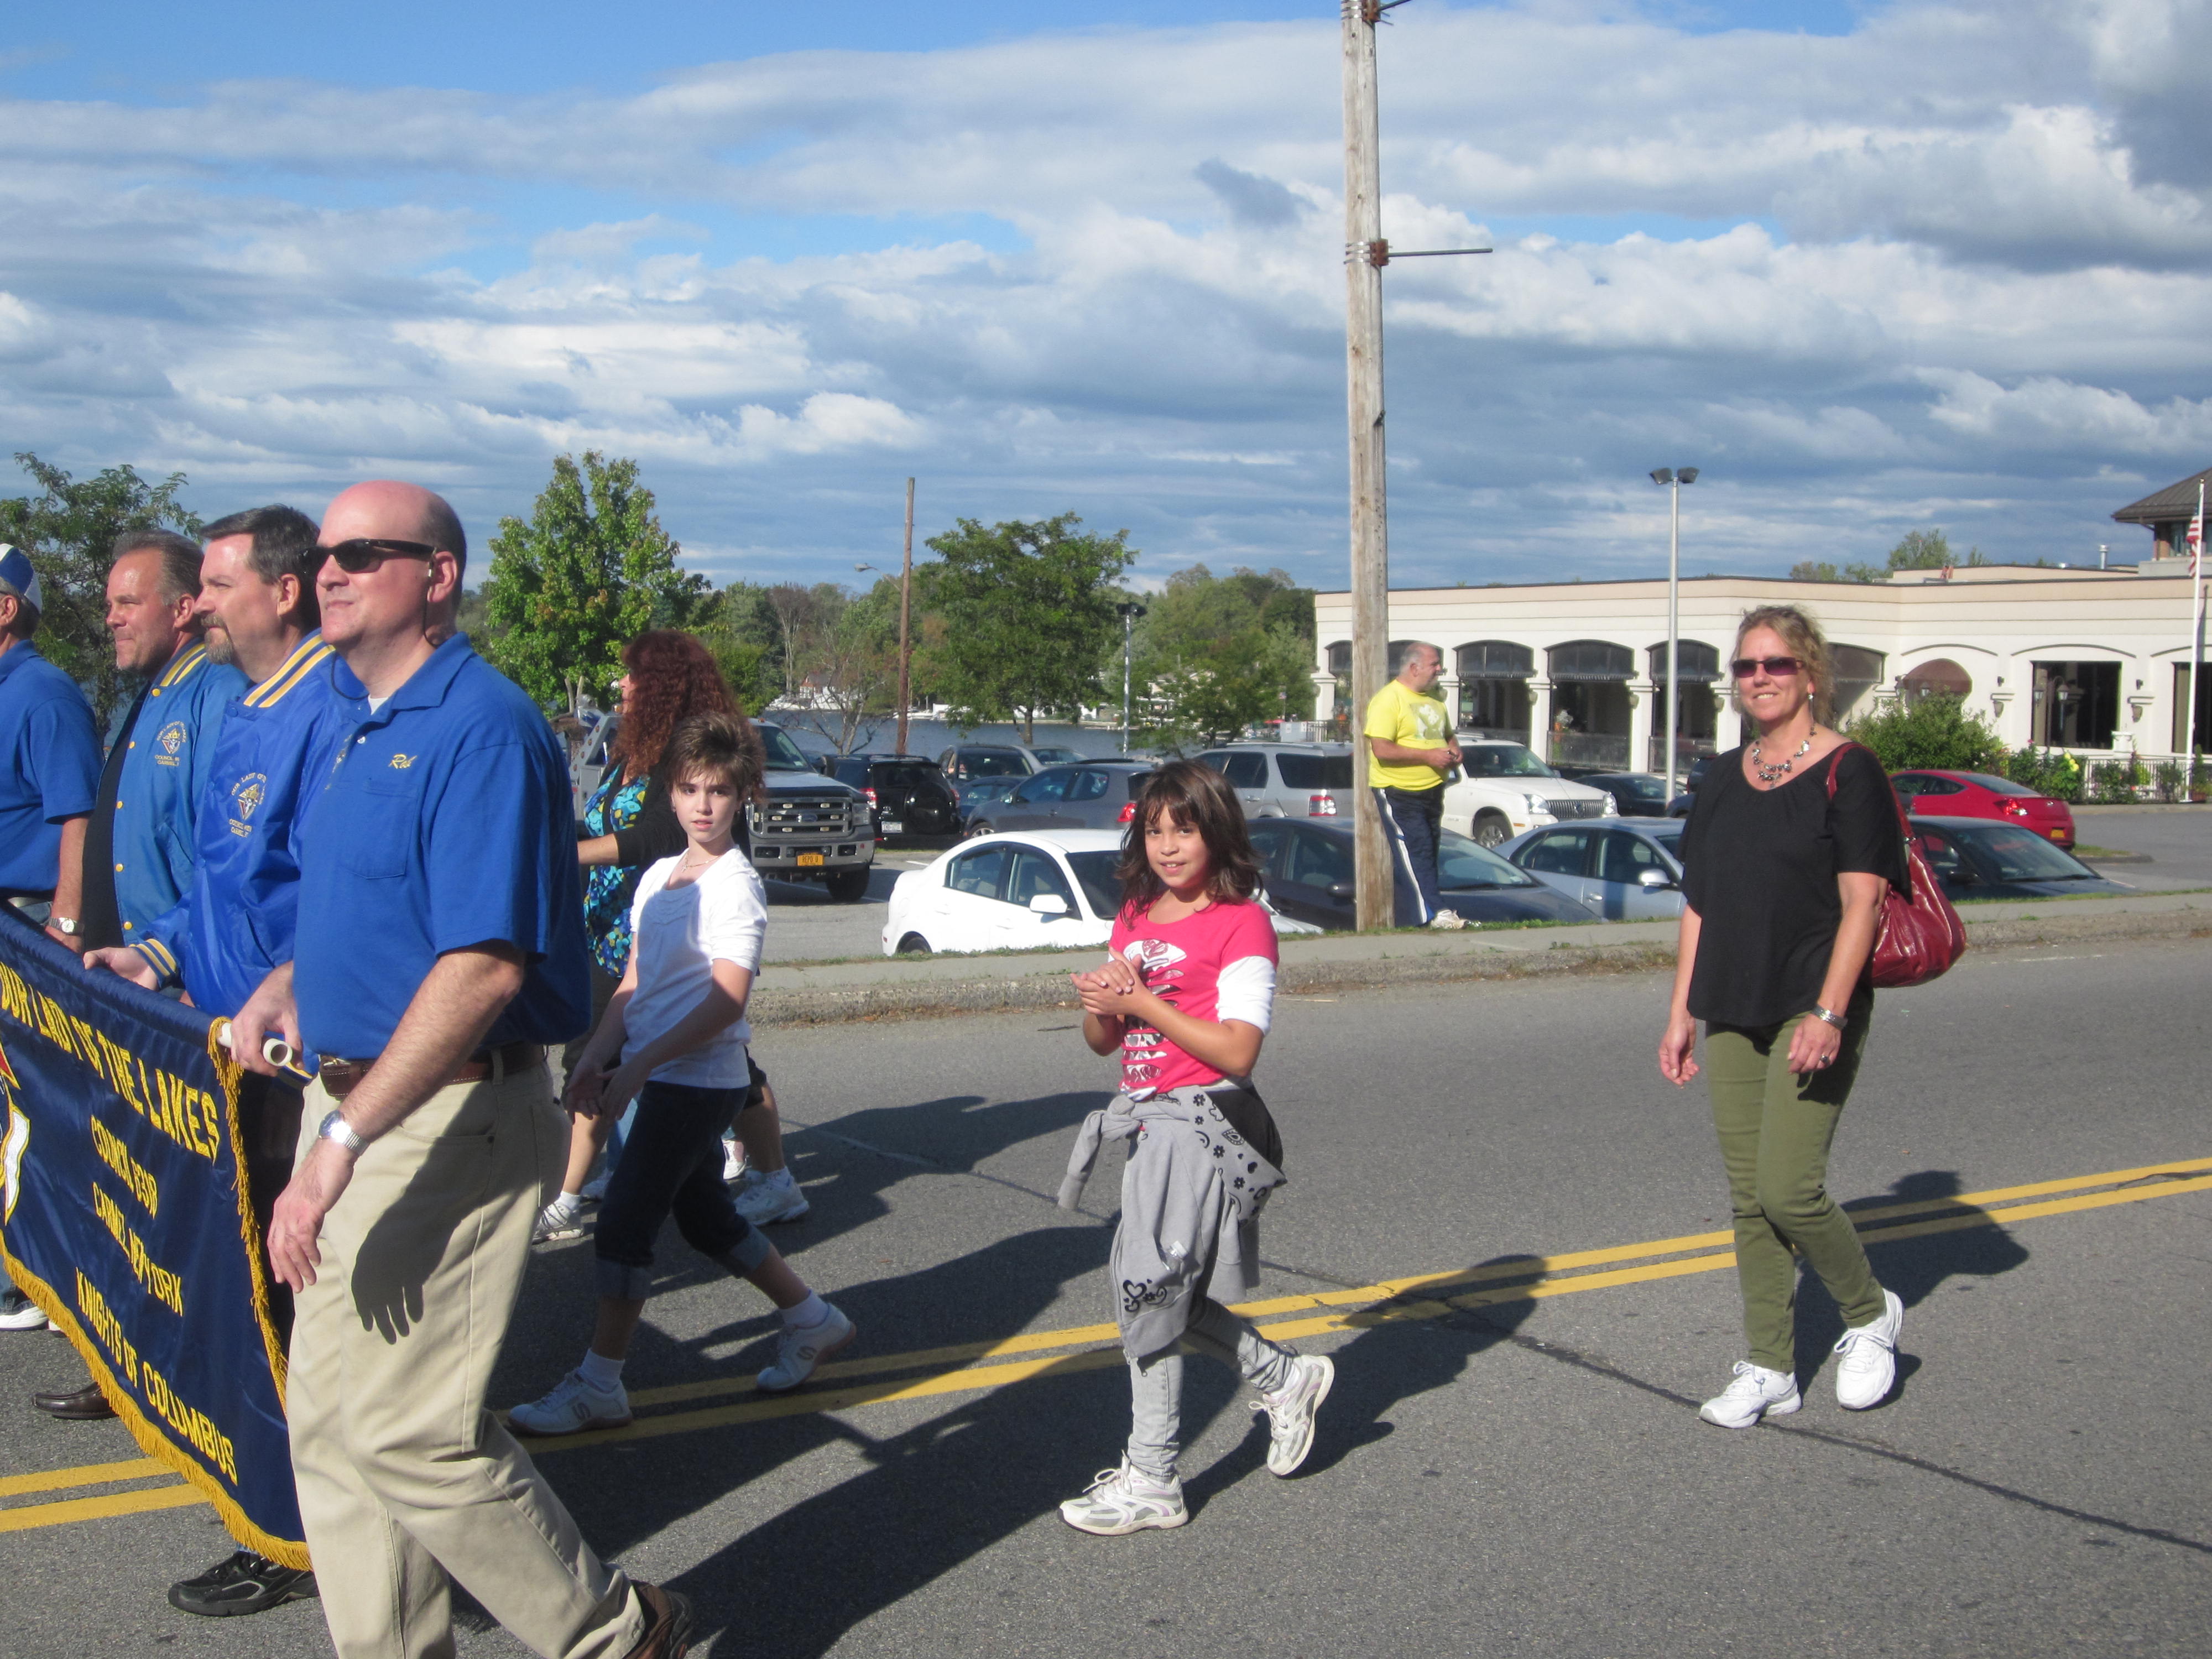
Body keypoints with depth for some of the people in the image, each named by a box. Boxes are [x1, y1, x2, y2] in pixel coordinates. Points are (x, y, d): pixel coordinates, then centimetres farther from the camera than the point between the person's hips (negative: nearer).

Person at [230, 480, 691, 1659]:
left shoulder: (479, 730, -18)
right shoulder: (356, 720, 13)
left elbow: (485, 966, -26)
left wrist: (341, 1142, -29)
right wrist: (290, 982, 9)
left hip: (448, 1120, -9)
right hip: (356, 1094, 10)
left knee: (410, 1431, -5)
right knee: (328, 1420, 13)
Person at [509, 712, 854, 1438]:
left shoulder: (735, 884, -14)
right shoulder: (658, 878, 10)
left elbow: (726, 1000, -21)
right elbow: (633, 984, 12)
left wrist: (639, 1064, -24)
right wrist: (597, 1054, -2)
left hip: (698, 1080, -8)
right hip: (655, 1075, 8)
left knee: (624, 1222, -7)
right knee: (706, 1216, 17)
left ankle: (598, 1385, 1)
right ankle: (812, 1319, 32)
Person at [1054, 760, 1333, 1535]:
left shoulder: (1241, 924, -11)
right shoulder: (1135, 918, 12)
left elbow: (1237, 1052, -18)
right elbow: (1103, 1041, 15)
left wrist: (1144, 1003, -19)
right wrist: (1101, 1002, -7)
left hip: (1202, 1124, -8)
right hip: (1147, 1121, 8)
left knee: (1151, 1292, -6)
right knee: (1163, 1293, 13)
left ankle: (1150, 1480, 4)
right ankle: (1285, 1376, 33)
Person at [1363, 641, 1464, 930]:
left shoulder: (1434, 699, 14)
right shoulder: (1388, 700, -13)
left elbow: (1448, 734, 29)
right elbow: (1382, 749, -22)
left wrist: (1453, 750, 5)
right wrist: (1429, 756, -21)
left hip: (1433, 790, 8)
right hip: (1399, 793, -8)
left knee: (1430, 851, 10)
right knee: (1416, 851, -11)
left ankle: (1432, 909, 16)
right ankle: (1434, 912, -14)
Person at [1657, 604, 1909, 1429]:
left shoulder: (1847, 771, -6)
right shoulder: (1724, 779, 13)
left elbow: (1861, 903, -12)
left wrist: (1828, 1014, -20)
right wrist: (1681, 1011, 11)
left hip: (1813, 1011, -6)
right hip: (1733, 1016, 6)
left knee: (1788, 1188, -12)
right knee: (1748, 1200, 7)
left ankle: (1871, 1313, 15)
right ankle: (1770, 1370, 16)